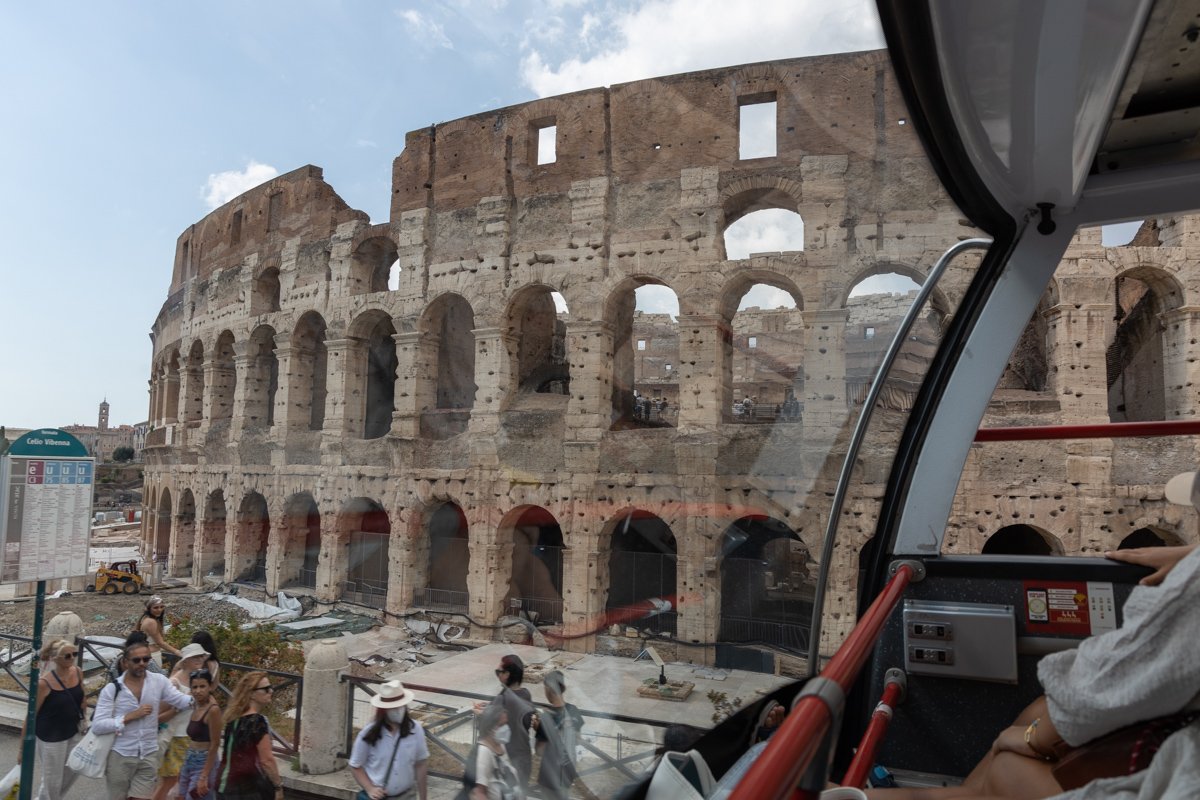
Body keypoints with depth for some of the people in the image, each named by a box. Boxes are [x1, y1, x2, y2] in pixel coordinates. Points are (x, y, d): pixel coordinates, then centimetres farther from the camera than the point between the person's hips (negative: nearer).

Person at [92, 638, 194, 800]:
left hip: (149, 756, 1)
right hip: (120, 756, -1)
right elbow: (97, 725, -13)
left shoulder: (159, 681, -4)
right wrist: (130, 716, -20)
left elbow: (181, 700, -10)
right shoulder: (111, 689, -9)